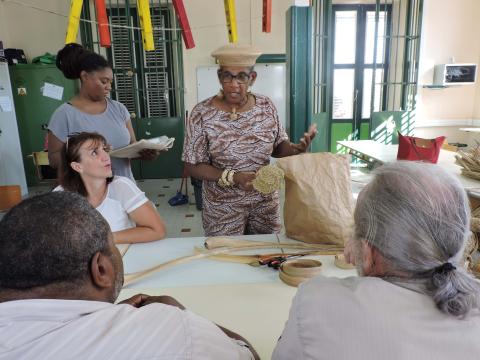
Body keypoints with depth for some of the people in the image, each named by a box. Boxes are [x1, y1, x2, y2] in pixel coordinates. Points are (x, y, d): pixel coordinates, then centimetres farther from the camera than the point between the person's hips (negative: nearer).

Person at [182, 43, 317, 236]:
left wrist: (296, 149, -16)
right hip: (222, 207, -3)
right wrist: (233, 177, -24)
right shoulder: (202, 114, -14)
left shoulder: (266, 106, -4)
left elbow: (278, 147, 6)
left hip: (265, 202, 3)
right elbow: (193, 166, -11)